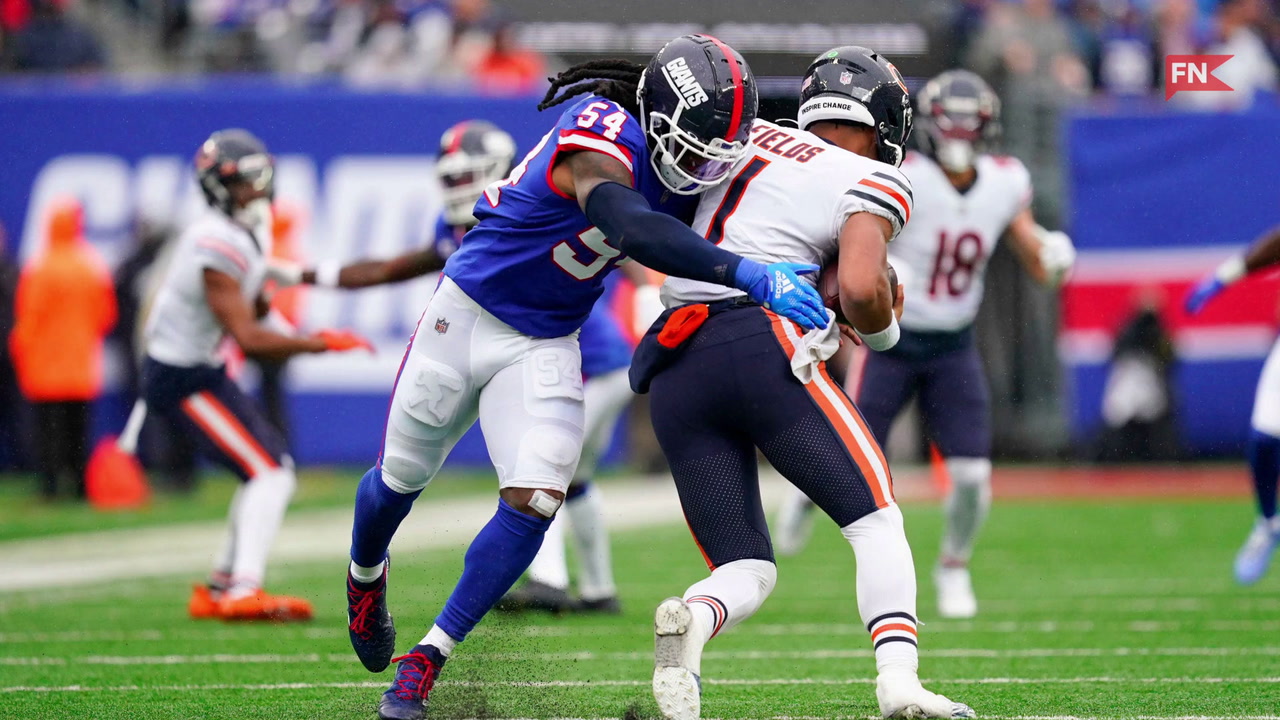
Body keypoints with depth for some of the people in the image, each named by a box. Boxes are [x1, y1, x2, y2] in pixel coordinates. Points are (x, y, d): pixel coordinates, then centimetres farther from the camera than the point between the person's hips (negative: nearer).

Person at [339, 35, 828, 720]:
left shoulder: (676, 162, -8)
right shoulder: (601, 132, -31)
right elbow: (630, 227, -49)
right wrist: (751, 274, -57)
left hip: (546, 346, 5)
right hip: (467, 314, -5)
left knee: (534, 504, -13)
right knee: (401, 479, 16)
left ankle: (426, 661, 0)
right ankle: (365, 575, 50)